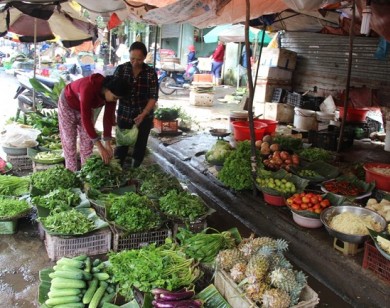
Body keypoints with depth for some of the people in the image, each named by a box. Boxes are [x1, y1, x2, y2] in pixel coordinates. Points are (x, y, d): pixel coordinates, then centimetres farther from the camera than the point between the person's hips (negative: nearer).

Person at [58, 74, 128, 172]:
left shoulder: (111, 92, -24)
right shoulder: (89, 88, -43)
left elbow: (108, 117, -18)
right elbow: (86, 119, -43)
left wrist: (108, 144, -24)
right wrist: (100, 147, -44)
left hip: (86, 108, 6)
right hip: (68, 105, -6)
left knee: (87, 141, 5)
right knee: (69, 141, -2)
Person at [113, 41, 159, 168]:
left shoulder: (150, 72, -8)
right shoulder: (121, 69, -5)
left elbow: (153, 97, -8)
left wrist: (143, 114, -20)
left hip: (144, 117, 0)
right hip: (124, 115, 0)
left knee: (140, 147, 10)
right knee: (121, 145, 6)